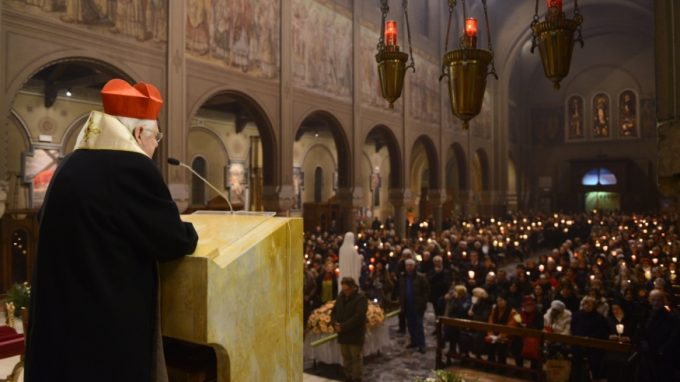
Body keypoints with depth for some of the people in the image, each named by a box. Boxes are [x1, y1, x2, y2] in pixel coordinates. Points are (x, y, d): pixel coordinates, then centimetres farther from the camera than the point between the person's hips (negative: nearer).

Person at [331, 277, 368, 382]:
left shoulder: (361, 298, -12)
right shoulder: (341, 297, 9)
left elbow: (358, 317, -20)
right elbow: (333, 312, 13)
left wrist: (343, 326, -20)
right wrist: (335, 324, -7)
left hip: (355, 334, -6)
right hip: (342, 334, 6)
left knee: (356, 358, 3)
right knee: (346, 357, 14)